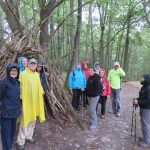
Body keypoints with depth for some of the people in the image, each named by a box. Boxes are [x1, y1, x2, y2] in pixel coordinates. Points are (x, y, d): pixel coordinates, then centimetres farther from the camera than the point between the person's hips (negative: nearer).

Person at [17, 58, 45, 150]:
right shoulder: (23, 74, -9)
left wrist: (42, 92, 9)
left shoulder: (37, 75, 12)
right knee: (25, 120, -2)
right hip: (26, 100, -7)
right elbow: (20, 86, -12)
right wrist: (21, 98, -16)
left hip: (35, 100, 7)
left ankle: (28, 137, 33)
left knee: (33, 119, 16)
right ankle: (20, 142, 11)